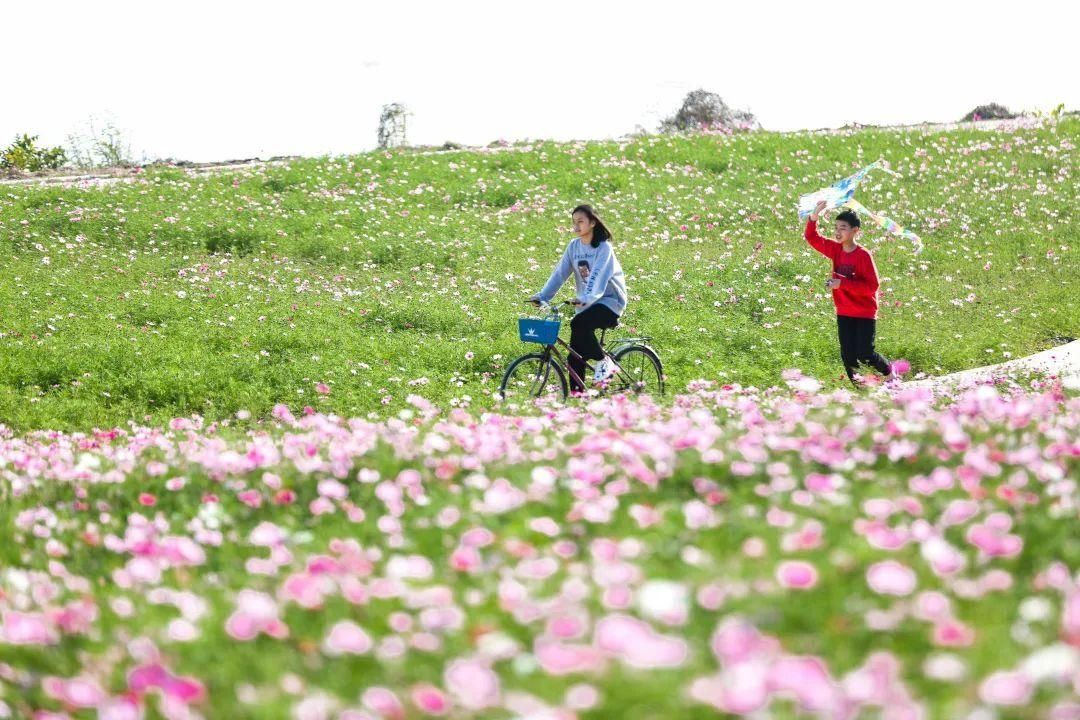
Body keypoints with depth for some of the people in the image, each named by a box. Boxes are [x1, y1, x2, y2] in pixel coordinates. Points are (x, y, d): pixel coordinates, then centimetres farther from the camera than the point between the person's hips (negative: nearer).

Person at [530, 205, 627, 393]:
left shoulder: (603, 248, -13)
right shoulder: (574, 246, 5)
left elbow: (598, 277, -26)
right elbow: (560, 273, -1)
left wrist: (586, 298, -42)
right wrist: (542, 296, -14)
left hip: (609, 300, -6)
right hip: (585, 304, 6)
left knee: (578, 324, -32)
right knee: (576, 351, -3)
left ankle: (604, 362, -15)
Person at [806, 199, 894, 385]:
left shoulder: (863, 255, -17)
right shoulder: (835, 250, 0)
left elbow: (872, 286, -22)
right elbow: (812, 238, 5)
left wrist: (842, 283, -27)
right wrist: (815, 215, -12)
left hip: (865, 314, -6)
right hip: (844, 314, 6)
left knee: (865, 355, -5)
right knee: (847, 356, 3)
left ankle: (889, 372, 21)